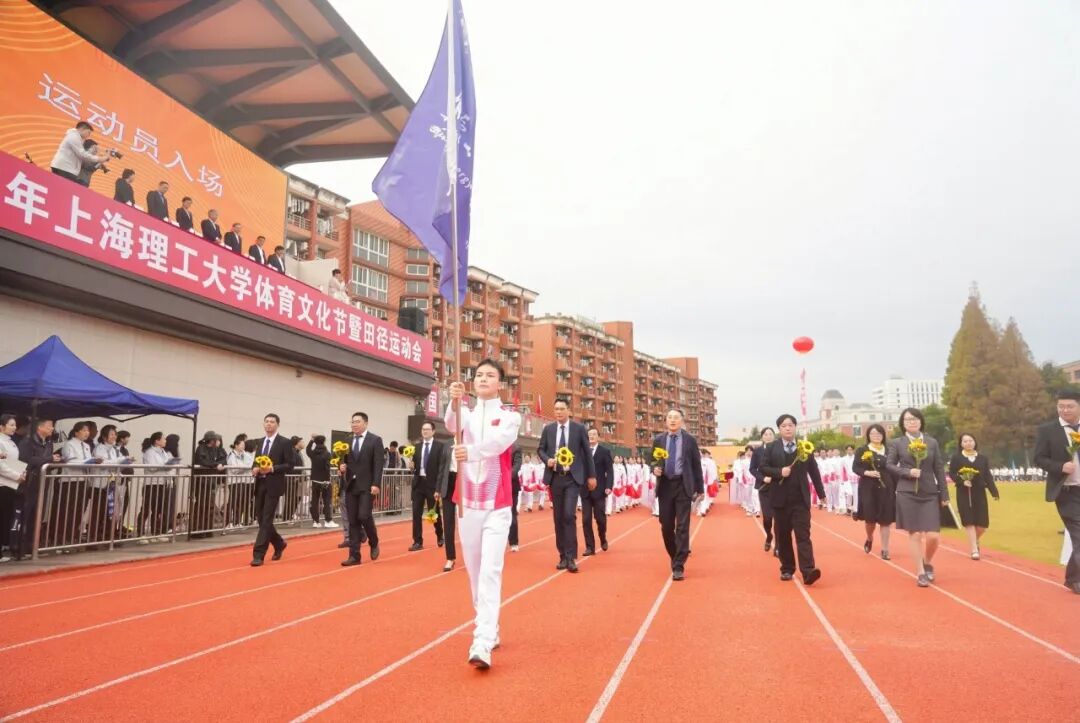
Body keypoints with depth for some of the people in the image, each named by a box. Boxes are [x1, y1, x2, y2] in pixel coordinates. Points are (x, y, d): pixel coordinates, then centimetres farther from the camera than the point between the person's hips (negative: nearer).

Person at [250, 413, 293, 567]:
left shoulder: (284, 442, -4)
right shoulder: (259, 442, 15)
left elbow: (289, 465, -8)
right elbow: (256, 461, 20)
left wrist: (273, 469, -21)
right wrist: (254, 468, -3)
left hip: (273, 486, -6)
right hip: (260, 485, 6)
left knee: (266, 520, -8)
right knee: (261, 518, 10)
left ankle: (258, 554, -6)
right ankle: (279, 543, 30)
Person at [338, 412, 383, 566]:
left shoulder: (375, 440, -2)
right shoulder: (347, 441, 12)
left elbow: (378, 464, -8)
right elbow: (344, 461, 19)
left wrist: (376, 484, -17)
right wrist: (342, 466, -5)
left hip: (367, 486, -5)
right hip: (350, 485, 5)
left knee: (364, 516, -14)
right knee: (353, 521, 3)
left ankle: (374, 543, 14)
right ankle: (354, 555, 7)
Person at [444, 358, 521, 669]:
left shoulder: (510, 416, -1)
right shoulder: (467, 413, 8)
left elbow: (498, 441, -23)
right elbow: (451, 424, -17)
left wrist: (471, 451, -43)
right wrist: (454, 400, -38)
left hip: (497, 505, -4)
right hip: (468, 502, 4)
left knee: (491, 572, -13)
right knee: (474, 571, 11)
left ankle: (482, 645, -18)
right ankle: (490, 631, 27)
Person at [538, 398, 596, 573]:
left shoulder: (579, 429, 0)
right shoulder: (548, 429, 5)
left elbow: (587, 453, 5)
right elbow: (541, 449, 12)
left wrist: (591, 476, 6)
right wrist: (547, 459, -10)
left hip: (573, 478, -3)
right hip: (555, 478, 3)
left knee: (569, 515, -14)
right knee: (558, 517, 7)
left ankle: (571, 557, -9)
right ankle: (563, 556, 16)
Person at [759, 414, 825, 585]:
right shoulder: (771, 448, 3)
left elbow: (814, 471, 7)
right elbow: (763, 468, -1)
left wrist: (821, 493, 8)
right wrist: (779, 472, -18)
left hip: (800, 499, -1)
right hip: (780, 498, 1)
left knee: (803, 534, -8)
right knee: (783, 535, 7)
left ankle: (808, 571, -16)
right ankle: (787, 569, 17)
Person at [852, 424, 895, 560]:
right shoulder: (862, 450, 2)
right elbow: (855, 467, 0)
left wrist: (895, 487, 4)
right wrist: (867, 472, -18)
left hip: (886, 488, 1)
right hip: (868, 488, -1)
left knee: (886, 519, 0)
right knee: (870, 518, 1)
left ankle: (884, 549, 7)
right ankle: (869, 539, 32)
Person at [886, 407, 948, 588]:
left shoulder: (932, 442, 7)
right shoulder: (896, 443, 2)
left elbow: (939, 469, 7)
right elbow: (889, 465, 1)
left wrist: (944, 495, 4)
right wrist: (907, 472, -15)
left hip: (930, 494, 2)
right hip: (907, 494, -2)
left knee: (933, 536, -4)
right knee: (915, 534, 1)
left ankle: (928, 563, 26)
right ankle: (920, 573, 13)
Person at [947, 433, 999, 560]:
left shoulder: (983, 458, 8)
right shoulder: (956, 458, 0)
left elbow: (988, 476, 4)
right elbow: (952, 474, -3)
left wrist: (994, 492, -4)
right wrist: (962, 481, -21)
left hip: (979, 493, 3)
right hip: (964, 493, -3)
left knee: (982, 523, 1)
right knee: (969, 522, -4)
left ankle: (975, 541, 32)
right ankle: (974, 550, 1)